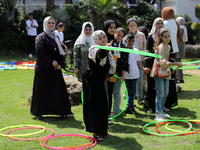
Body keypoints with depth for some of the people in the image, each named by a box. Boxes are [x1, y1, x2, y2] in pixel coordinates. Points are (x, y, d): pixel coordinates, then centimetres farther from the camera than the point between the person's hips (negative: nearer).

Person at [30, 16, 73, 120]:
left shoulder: (55, 37, 16)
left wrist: (59, 64, -1)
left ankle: (62, 111, 10)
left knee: (58, 89, 4)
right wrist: (51, 62, -15)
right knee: (42, 90, -2)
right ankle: (38, 113, 8)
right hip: (44, 68, -6)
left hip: (55, 68, 6)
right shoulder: (41, 37, -5)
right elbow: (40, 53, -14)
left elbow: (60, 52, 15)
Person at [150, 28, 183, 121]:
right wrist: (176, 64, -34)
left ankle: (161, 111, 25)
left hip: (165, 72, 9)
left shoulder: (168, 47, 9)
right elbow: (163, 62, -29)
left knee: (165, 93, 13)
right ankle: (158, 115, -4)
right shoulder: (161, 47, -18)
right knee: (160, 93, -8)